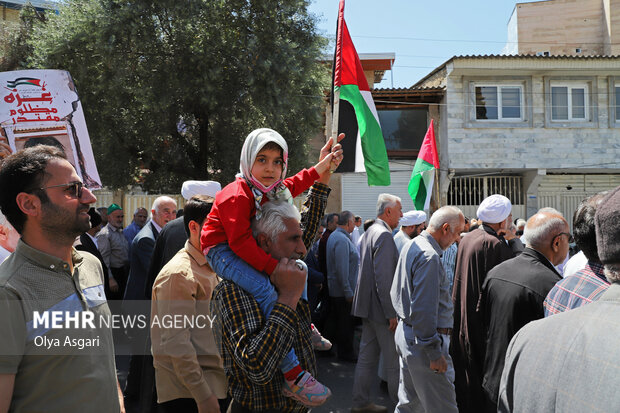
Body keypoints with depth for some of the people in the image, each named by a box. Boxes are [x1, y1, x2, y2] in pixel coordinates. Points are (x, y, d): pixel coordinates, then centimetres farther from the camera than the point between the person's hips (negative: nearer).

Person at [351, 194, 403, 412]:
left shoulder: (370, 232, 15)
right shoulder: (384, 235, -17)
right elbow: (383, 278, -23)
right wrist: (391, 313, -20)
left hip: (368, 305, 10)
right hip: (380, 307, -10)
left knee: (367, 356, 14)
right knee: (393, 359, 1)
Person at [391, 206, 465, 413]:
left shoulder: (412, 246, 12)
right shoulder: (429, 256, -20)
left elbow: (396, 292, 21)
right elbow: (423, 310, -24)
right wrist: (434, 353, -21)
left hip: (405, 332, 10)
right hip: (423, 341, -10)